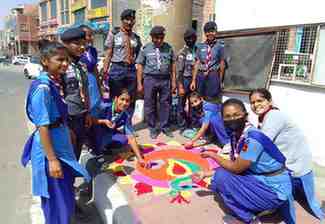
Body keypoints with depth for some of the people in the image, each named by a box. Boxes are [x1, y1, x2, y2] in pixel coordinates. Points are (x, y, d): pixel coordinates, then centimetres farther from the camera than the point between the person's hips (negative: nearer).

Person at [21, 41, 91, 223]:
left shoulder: (56, 82, 3)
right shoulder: (43, 88, -23)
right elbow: (43, 127, -23)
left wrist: (68, 132, 23)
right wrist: (52, 159, -21)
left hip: (61, 145, 9)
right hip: (50, 149, -9)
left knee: (66, 197, 25)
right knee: (58, 201, 8)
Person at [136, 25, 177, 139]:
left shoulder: (168, 48, 7)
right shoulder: (145, 48, 2)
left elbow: (173, 64, 9)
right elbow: (140, 66, 2)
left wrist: (173, 81, 6)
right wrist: (139, 83, -1)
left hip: (165, 79, 1)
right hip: (150, 79, -1)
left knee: (165, 104, 7)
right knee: (150, 104, 5)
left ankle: (165, 127, 23)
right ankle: (152, 128, 20)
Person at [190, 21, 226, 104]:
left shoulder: (219, 46, 2)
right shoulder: (200, 46, 10)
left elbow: (222, 64, 3)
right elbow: (197, 64, 7)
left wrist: (220, 81, 0)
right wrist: (193, 80, 3)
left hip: (213, 76, -3)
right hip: (201, 76, 3)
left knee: (213, 101, -2)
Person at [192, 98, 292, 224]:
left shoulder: (253, 138, -29)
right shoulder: (235, 135, -3)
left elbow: (236, 168, -22)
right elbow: (233, 166, 6)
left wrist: (213, 155, -9)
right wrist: (206, 174, 6)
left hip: (274, 190, -8)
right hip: (260, 179, 8)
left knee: (222, 178, -19)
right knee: (220, 174, 1)